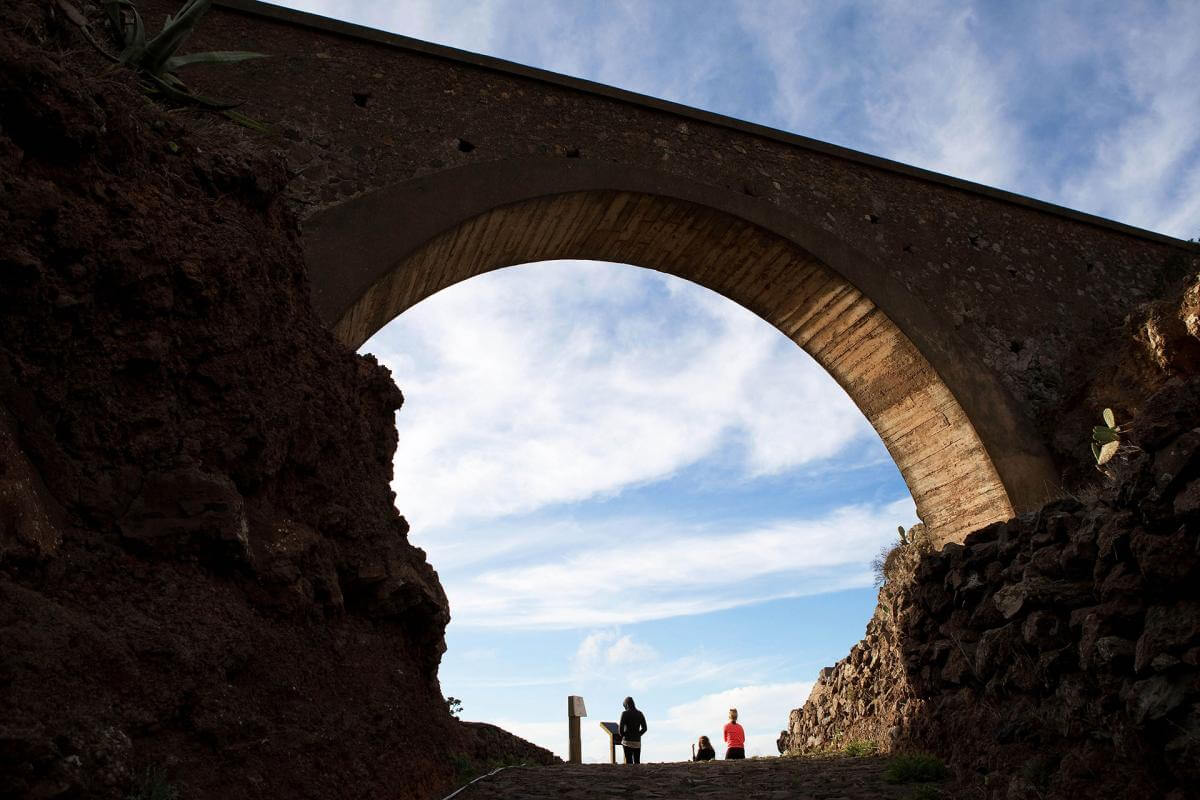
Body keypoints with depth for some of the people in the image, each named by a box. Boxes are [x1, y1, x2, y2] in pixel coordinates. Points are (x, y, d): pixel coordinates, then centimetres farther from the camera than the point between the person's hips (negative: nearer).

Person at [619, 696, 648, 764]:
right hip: (637, 742, 4)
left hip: (627, 741, -4)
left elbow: (621, 727, -12)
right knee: (637, 762, 10)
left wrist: (622, 736, 6)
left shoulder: (624, 713, -7)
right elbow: (644, 728, 8)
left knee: (629, 762, -2)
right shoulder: (640, 714, 6)